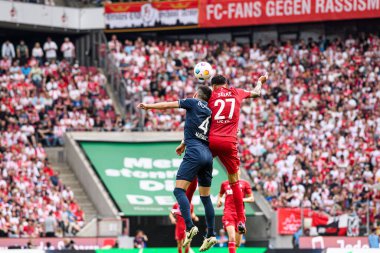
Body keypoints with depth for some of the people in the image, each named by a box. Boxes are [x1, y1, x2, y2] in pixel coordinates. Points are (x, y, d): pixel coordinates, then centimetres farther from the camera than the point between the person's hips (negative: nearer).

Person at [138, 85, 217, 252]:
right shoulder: (209, 111, 22)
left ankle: (190, 227, -27)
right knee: (205, 196, 10)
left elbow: (167, 105, 12)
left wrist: (148, 106, 26)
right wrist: (184, 144, 48)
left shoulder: (193, 102, 6)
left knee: (179, 190, -11)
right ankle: (211, 235, 7)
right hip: (208, 155, 7)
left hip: (194, 152, -7)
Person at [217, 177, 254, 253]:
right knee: (232, 237, -23)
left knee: (238, 243, 6)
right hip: (228, 212, -1)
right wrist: (219, 200, 7)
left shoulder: (245, 183, 8)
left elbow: (251, 199, 8)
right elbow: (220, 194, 30)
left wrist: (242, 199, -12)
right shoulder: (225, 184, 12)